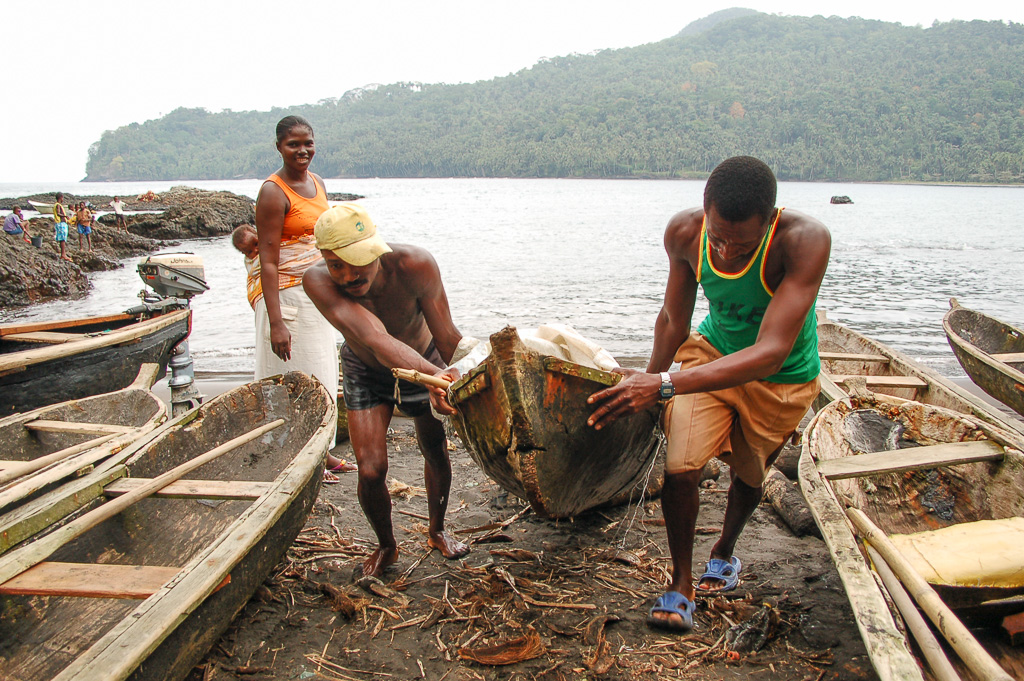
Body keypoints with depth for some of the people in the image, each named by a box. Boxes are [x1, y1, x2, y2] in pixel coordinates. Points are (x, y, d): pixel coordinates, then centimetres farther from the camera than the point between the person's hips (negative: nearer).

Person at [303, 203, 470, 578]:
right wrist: (433, 377, -66)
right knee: (371, 470, -10)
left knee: (436, 453, 13)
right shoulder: (318, 282, -38)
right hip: (366, 372, 0)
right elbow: (376, 340, -51)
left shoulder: (414, 265, -38)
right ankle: (386, 546, 21)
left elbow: (448, 339, -28)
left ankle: (436, 531, 42)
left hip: (425, 362, 1)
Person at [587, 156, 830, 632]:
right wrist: (648, 381, 7)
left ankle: (724, 552, 51)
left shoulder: (806, 240, -37)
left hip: (781, 380, -1)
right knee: (680, 468, -17)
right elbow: (673, 321, -6)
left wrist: (664, 385, -51)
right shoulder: (684, 232, -24)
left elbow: (771, 352, -44)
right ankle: (681, 583, 7)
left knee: (748, 476, 19)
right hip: (712, 352, 1)